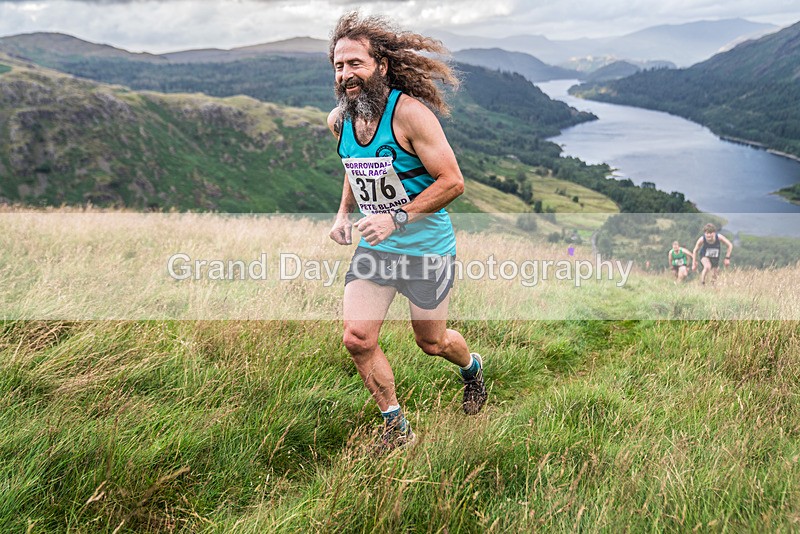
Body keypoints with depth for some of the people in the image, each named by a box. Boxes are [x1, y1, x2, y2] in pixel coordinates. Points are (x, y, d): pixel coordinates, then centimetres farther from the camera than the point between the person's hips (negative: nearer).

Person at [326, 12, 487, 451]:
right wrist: (343, 213, 3)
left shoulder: (409, 112, -21)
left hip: (426, 247, -5)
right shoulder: (338, 120, -1)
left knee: (431, 342, 12)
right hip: (372, 248, 5)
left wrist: (397, 218, -26)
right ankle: (395, 426, 17)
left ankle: (473, 369, 49)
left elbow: (452, 182, -20)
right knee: (356, 340, -5)